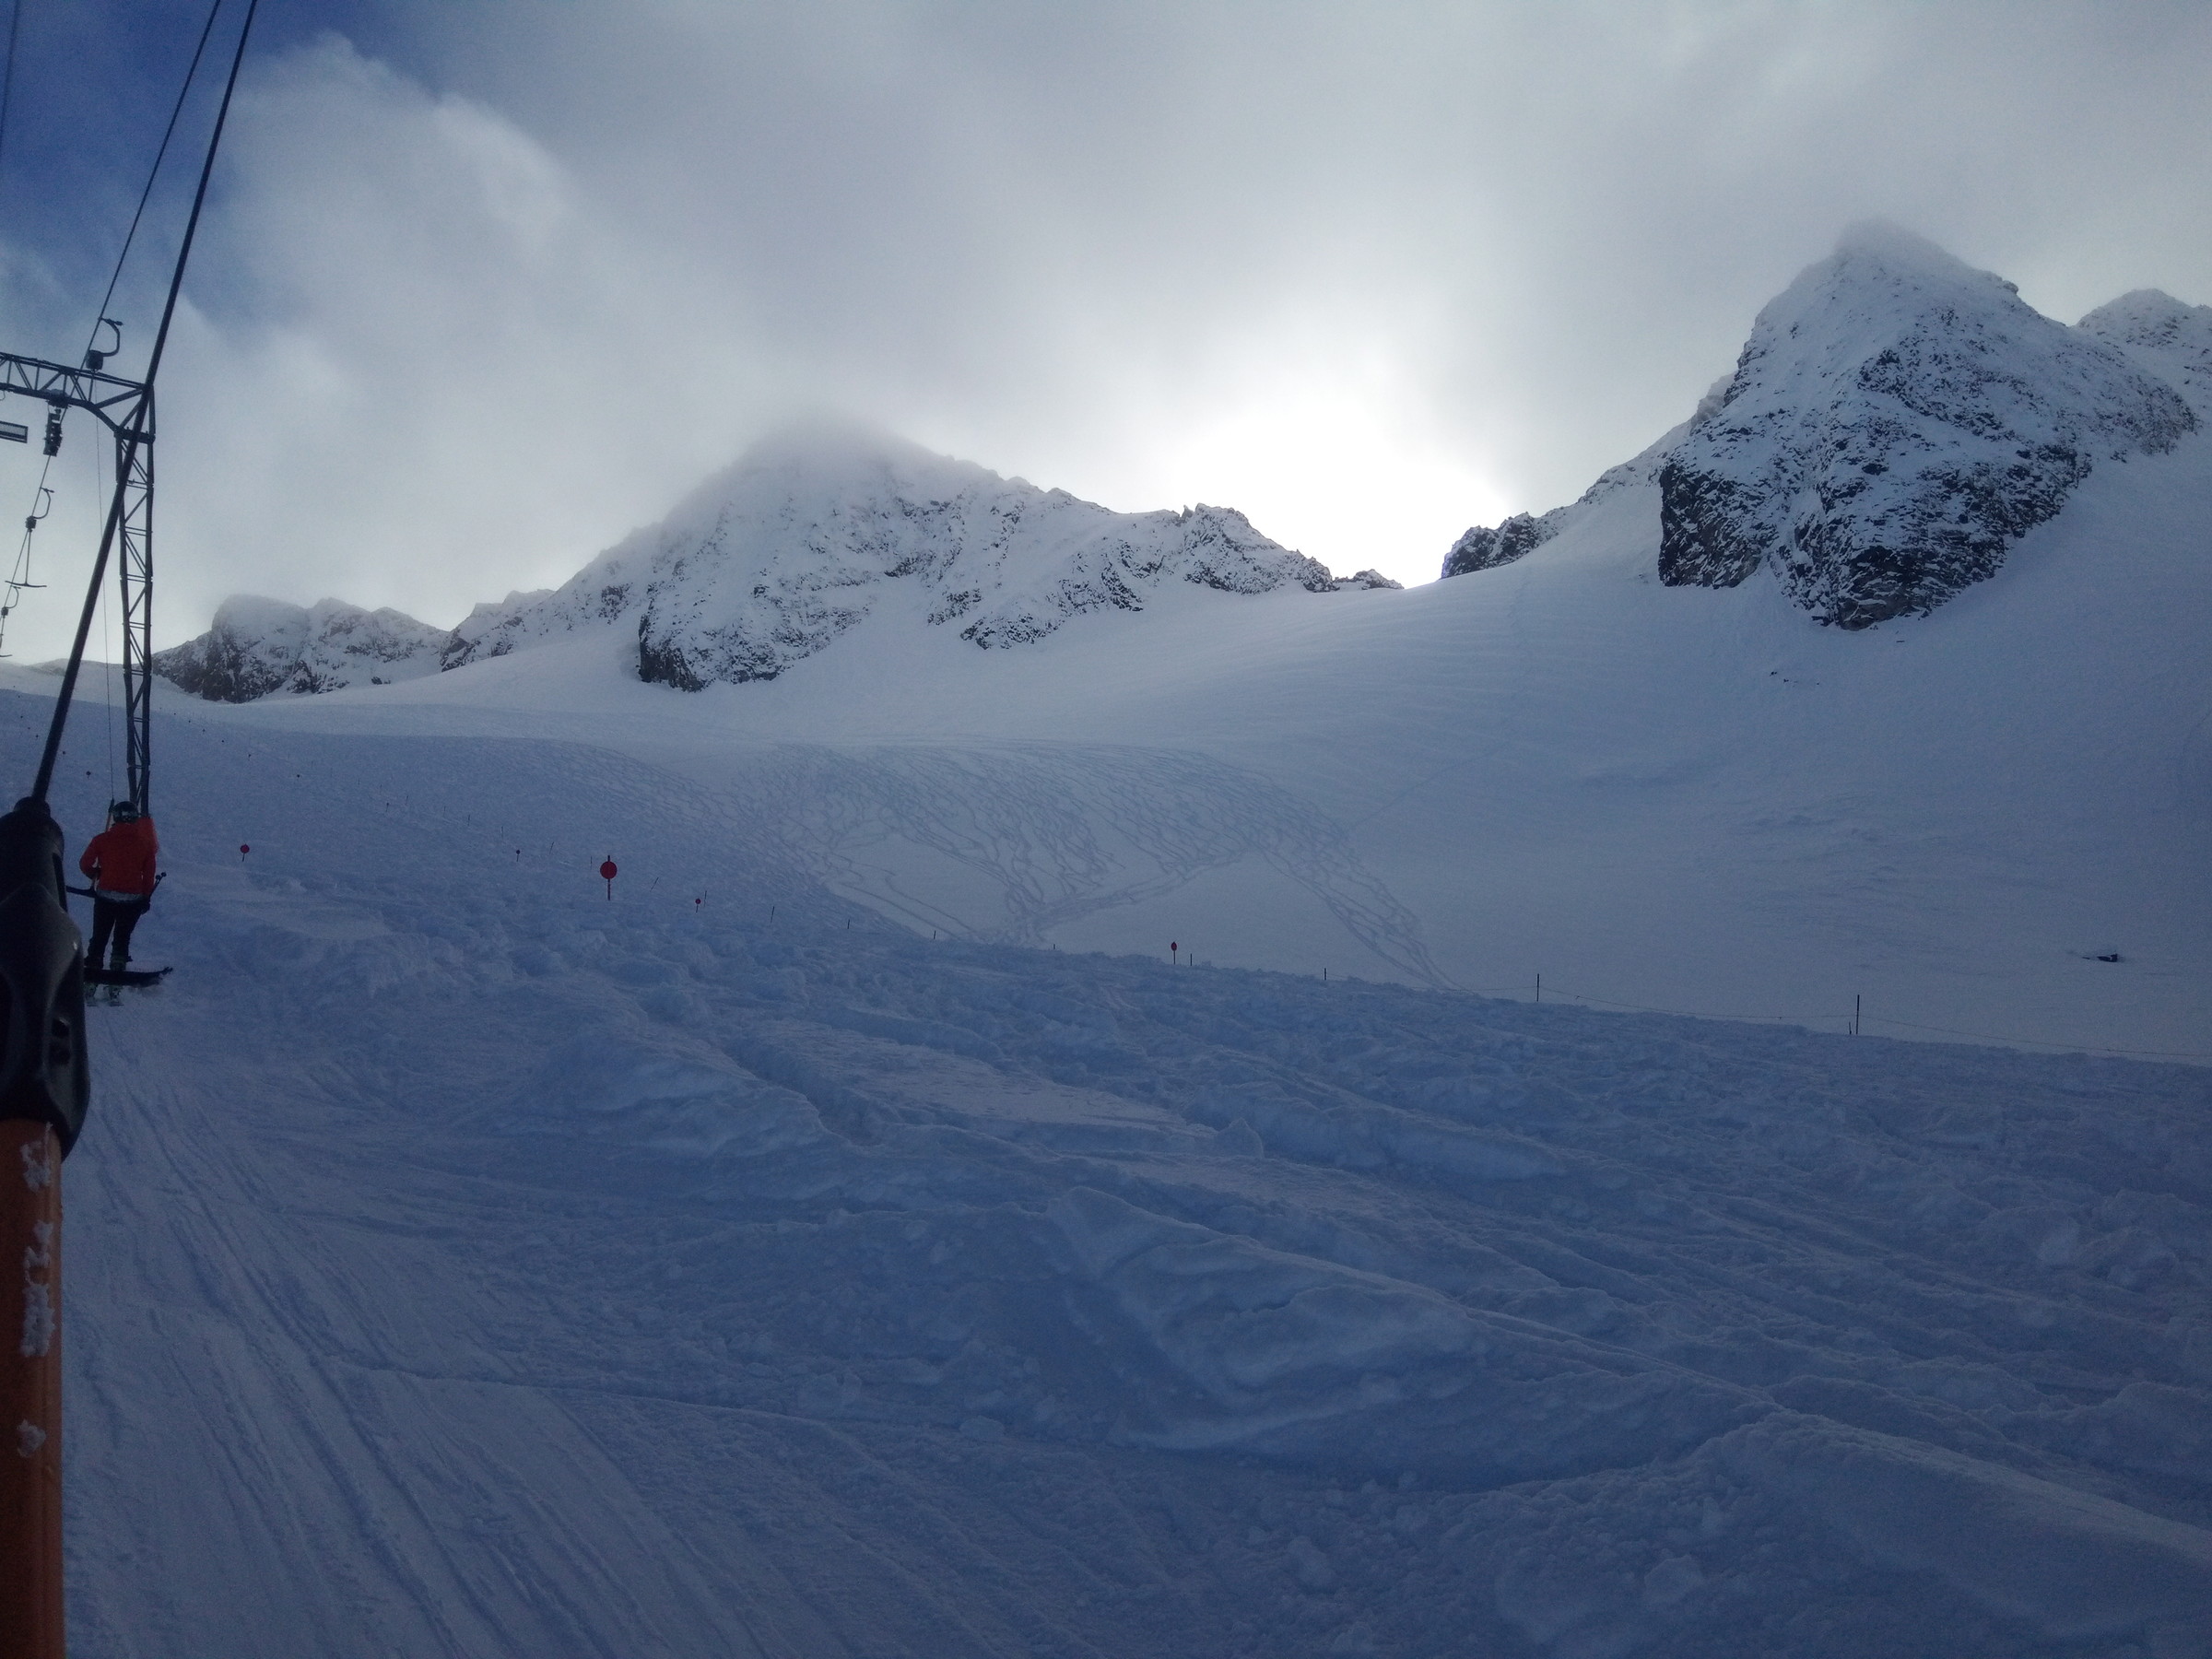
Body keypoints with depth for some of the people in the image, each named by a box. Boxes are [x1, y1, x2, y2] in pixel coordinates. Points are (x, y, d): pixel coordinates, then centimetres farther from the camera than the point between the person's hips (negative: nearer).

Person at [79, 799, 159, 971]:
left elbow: (84, 864, -1)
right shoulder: (145, 843, -2)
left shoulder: (102, 839, -4)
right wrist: (146, 897, 11)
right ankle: (118, 963, 8)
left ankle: (93, 962, 12)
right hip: (133, 898, 0)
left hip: (105, 896, 0)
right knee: (123, 936, 15)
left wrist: (95, 874, 20)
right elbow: (149, 875, 1)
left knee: (99, 935, 14)